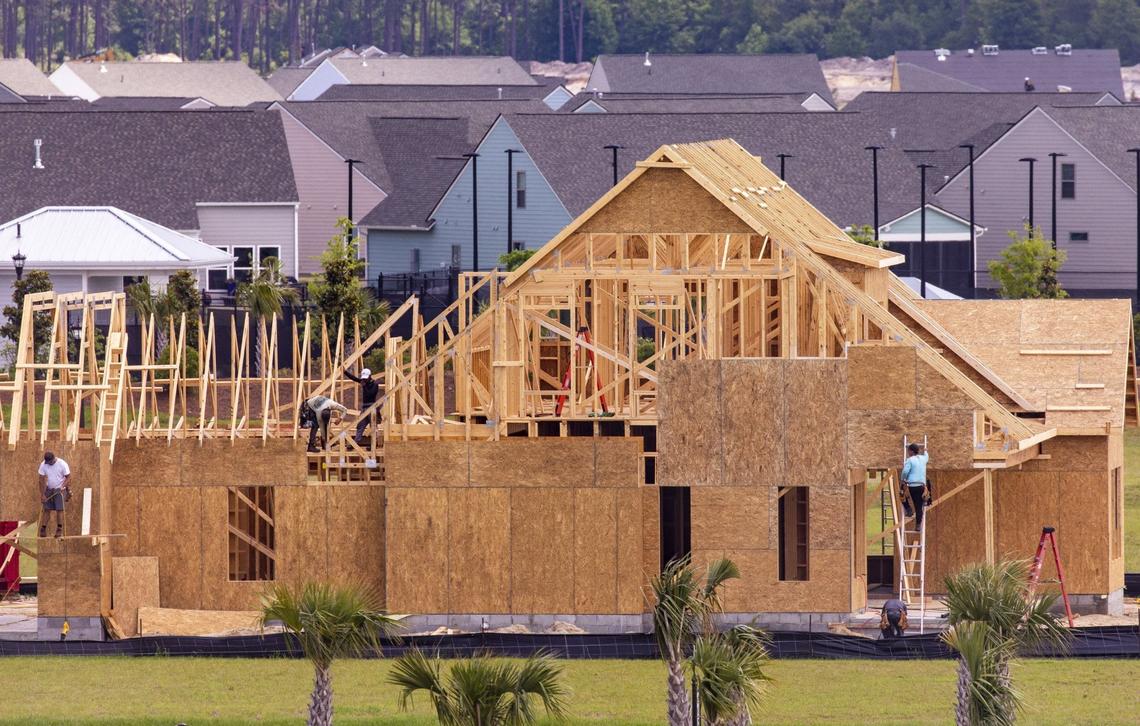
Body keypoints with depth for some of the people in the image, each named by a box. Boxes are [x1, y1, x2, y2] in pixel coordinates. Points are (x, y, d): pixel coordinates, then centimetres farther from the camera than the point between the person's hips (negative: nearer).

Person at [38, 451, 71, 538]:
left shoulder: (62, 464, -14)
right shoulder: (43, 465, -6)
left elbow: (68, 477, -8)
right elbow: (42, 480, -2)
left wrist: (63, 486, -23)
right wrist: (42, 494, -5)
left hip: (59, 490, -3)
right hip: (48, 489, 3)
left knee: (59, 509, -7)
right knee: (47, 510, -1)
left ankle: (59, 530, 0)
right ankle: (43, 529, 3)